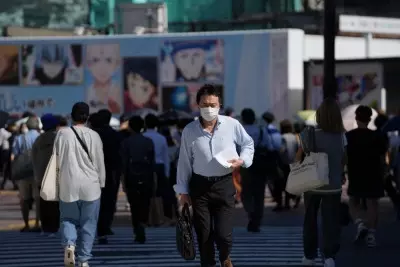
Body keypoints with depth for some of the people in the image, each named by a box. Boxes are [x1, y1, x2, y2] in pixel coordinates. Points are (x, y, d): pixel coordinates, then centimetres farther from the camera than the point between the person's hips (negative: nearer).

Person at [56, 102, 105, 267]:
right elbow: (100, 162, 1)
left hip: (68, 185, 0)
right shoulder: (93, 136, -4)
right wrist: (101, 183, 13)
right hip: (90, 186, 0)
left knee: (68, 219, 15)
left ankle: (69, 244, -13)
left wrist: (59, 179, 12)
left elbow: (57, 158, 1)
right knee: (88, 224, 8)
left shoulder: (63, 133, -4)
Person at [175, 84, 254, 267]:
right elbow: (184, 162, 2)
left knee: (223, 234, -4)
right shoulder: (189, 131, -4)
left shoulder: (232, 125, -6)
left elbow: (248, 143, 12)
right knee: (204, 235, 7)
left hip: (225, 184, -1)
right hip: (200, 185, 1)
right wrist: (183, 190, 4)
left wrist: (242, 160, -8)